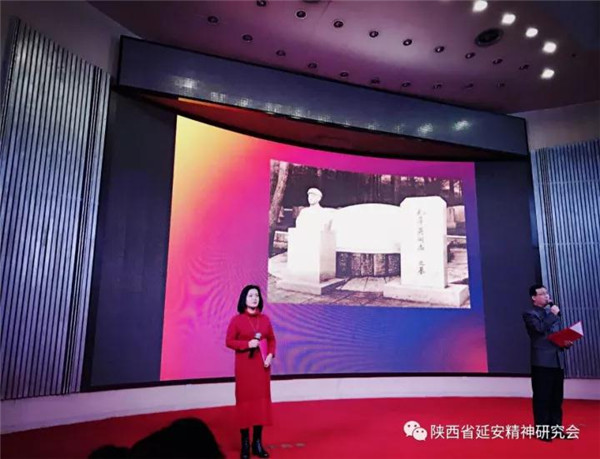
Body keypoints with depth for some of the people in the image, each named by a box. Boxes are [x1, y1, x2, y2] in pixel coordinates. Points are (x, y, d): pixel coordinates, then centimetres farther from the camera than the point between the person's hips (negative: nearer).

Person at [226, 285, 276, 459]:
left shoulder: (265, 319, 3)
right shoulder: (237, 320, -7)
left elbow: (272, 340, 9)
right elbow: (229, 341, -6)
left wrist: (270, 355, -7)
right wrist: (247, 344, -19)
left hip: (261, 364, 4)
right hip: (244, 365, -3)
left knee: (261, 401, 7)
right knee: (245, 401, 2)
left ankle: (257, 443, 19)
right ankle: (245, 444, 14)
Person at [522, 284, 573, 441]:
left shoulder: (551, 311, 16)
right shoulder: (530, 314, -7)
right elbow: (540, 328, -25)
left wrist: (566, 342, 3)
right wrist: (553, 314, -15)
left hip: (557, 359, 7)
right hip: (542, 361, -7)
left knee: (557, 398, 13)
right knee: (542, 398, -1)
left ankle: (556, 427, 24)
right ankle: (541, 430, 8)